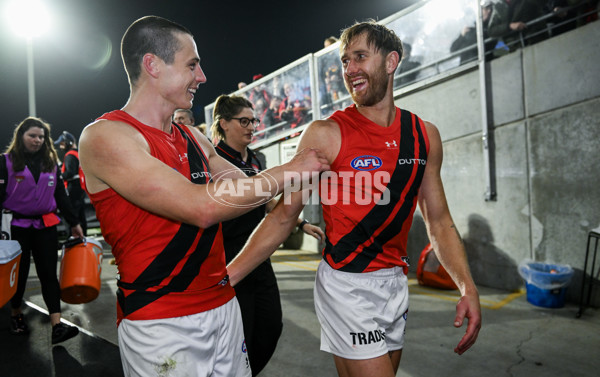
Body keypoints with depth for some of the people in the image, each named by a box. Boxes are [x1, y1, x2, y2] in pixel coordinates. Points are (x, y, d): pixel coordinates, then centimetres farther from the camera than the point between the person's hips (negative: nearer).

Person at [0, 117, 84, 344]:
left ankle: (57, 327, -6)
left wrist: (74, 223, 10)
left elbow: (60, 195, 11)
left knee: (49, 273, -2)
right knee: (19, 273, 9)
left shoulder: (51, 162, 9)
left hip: (45, 226, 2)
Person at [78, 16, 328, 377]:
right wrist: (289, 170, -17)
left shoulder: (194, 139, 9)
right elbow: (201, 206, -25)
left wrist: (311, 167, 6)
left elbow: (248, 187, 17)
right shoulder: (105, 136, -15)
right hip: (161, 324, -6)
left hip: (224, 307, 7)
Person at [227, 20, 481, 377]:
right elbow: (283, 217, -8)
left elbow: (439, 221, 8)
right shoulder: (326, 134, -10)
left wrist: (468, 287, -3)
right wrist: (225, 279, -12)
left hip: (396, 282, 5)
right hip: (346, 285, -5)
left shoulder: (424, 135, 3)